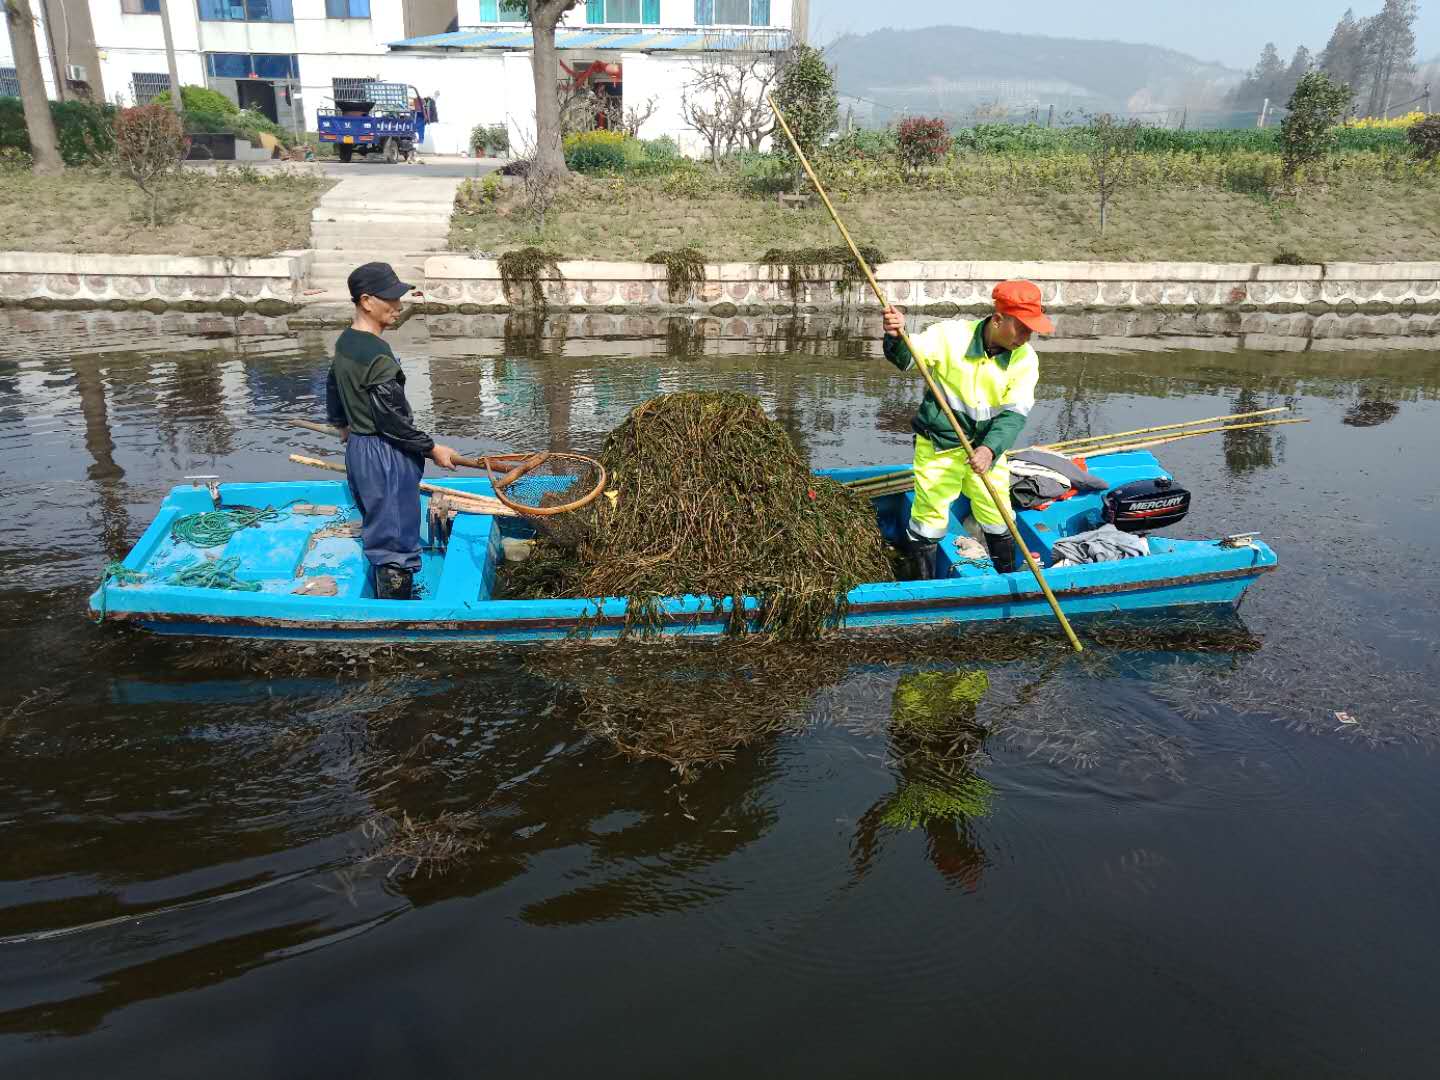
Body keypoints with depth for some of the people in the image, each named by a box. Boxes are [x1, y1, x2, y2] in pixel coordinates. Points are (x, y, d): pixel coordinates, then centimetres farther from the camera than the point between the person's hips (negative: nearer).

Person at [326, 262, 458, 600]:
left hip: (357, 448, 10)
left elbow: (333, 390, 22)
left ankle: (385, 605, 35)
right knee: (395, 544, -1)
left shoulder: (345, 343, 6)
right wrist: (433, 449, -11)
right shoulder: (378, 355, -24)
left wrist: (343, 425, 40)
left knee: (377, 532, 22)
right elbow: (393, 421, -22)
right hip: (385, 457, -10)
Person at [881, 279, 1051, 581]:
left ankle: (1007, 580, 38)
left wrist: (990, 449, -30)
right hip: (939, 446, -3)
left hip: (987, 447, 3)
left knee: (998, 519, 14)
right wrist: (897, 338, -39)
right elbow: (906, 358, -16)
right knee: (930, 518, 1)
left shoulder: (1025, 360, -8)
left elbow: (1014, 414, -14)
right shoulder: (952, 335, -16)